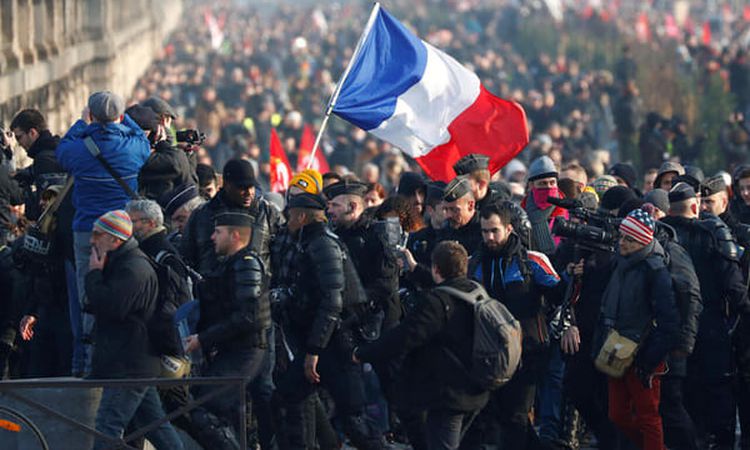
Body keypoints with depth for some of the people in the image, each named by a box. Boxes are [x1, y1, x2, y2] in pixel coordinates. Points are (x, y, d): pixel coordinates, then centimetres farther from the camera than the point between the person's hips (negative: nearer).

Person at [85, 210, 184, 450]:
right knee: (154, 423, 14)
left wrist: (94, 274, -13)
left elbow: (109, 306, -24)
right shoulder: (119, 264, 18)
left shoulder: (134, 269, -16)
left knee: (108, 424, -13)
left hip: (129, 367, -11)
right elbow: (103, 306, 23)